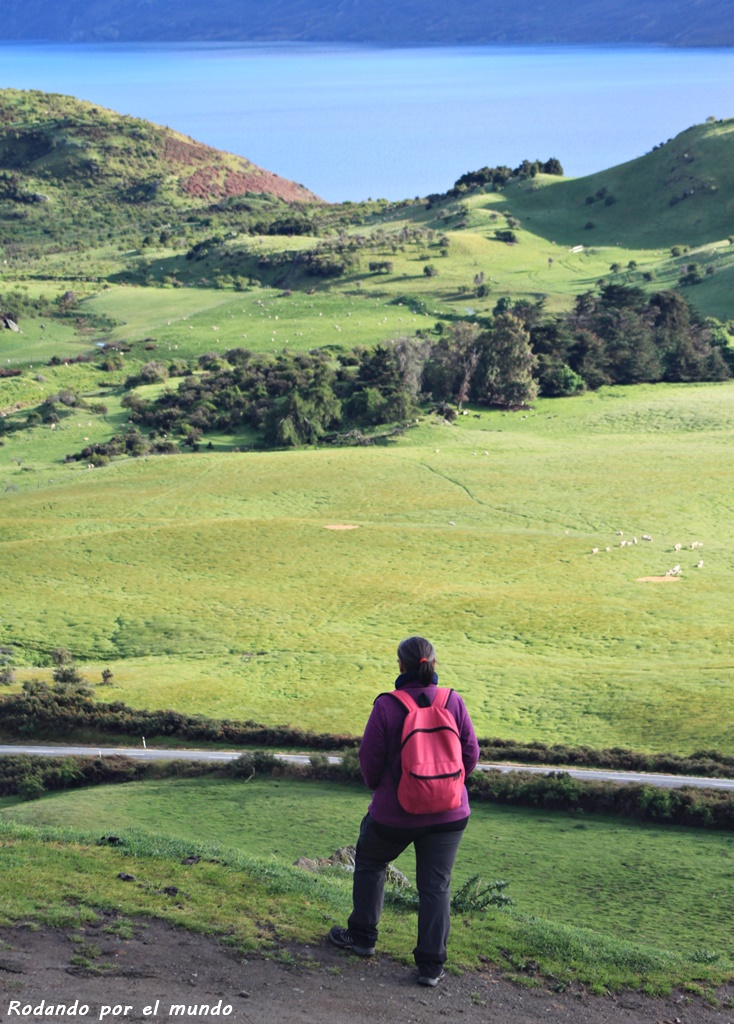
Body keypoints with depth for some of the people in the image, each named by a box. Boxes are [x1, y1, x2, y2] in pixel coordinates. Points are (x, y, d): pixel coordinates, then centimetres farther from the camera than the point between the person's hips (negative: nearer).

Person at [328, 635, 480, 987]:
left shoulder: (387, 706, -15)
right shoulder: (453, 702, -7)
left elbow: (370, 758, -7)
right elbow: (471, 754, -1)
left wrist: (377, 786, 14)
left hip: (394, 812, -2)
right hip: (448, 813, 2)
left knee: (370, 864, 24)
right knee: (435, 885, 9)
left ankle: (362, 936, 34)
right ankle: (431, 965, 8)